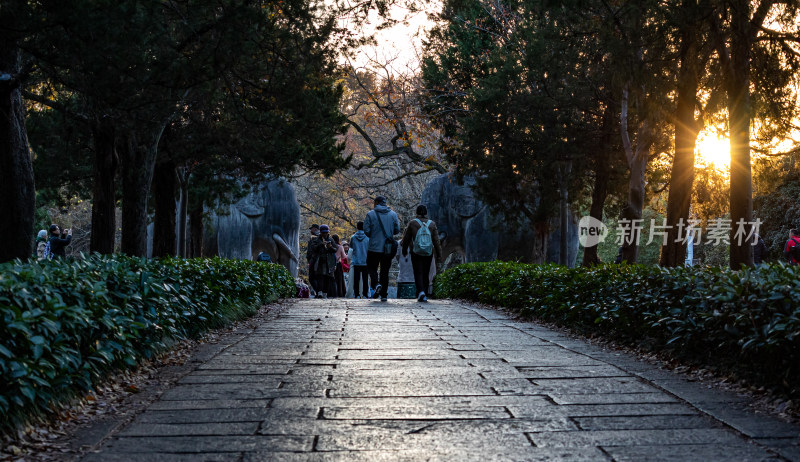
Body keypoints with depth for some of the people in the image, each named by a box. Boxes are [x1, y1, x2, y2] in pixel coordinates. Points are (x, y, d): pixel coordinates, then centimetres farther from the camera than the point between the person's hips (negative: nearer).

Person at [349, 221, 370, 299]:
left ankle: (356, 295, 0)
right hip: (365, 262, 0)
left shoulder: (353, 237, -1)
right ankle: (365, 295, 1)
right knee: (365, 279, 4)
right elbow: (370, 249, -1)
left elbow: (351, 247, 10)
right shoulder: (368, 237, -3)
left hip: (356, 262, 0)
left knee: (356, 279, 4)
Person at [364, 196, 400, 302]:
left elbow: (366, 230, -6)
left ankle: (376, 284, -16)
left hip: (374, 247, -3)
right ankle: (384, 294, 7)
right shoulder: (393, 214, 4)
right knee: (385, 270, 9)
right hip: (388, 248, 3)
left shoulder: (370, 214, -3)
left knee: (372, 268, 11)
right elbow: (397, 230, 3)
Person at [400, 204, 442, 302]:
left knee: (418, 273, -3)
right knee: (426, 274, 11)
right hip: (429, 253, 2)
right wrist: (438, 255, 6)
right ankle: (424, 295, 14)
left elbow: (406, 238, 3)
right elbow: (436, 241, 2)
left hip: (416, 253, -2)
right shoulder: (432, 224, 2)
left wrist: (404, 250, 18)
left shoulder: (412, 223, -4)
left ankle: (421, 291, -24)